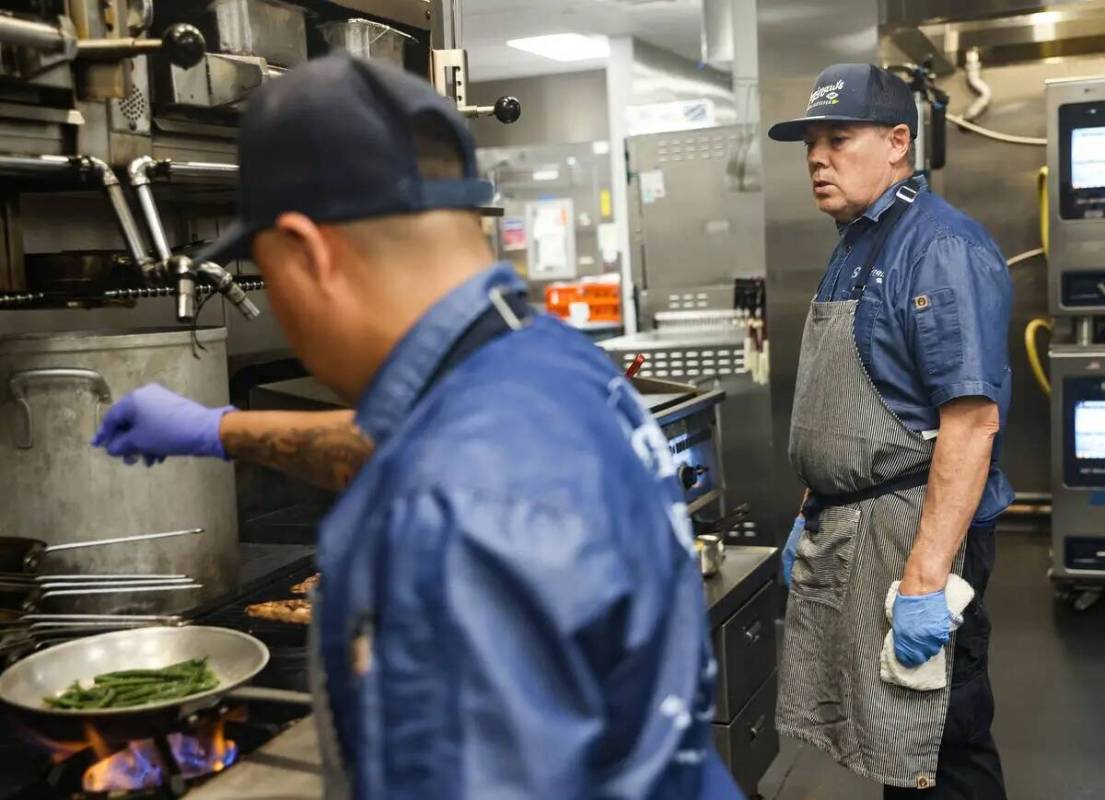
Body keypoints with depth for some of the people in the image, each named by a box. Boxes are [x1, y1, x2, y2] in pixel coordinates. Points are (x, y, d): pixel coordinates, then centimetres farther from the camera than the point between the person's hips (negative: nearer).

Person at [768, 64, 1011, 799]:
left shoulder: (942, 249, -15)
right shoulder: (854, 247, 13)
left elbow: (971, 424, -23)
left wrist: (926, 578, -26)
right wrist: (814, 517, 20)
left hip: (909, 534, -9)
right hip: (843, 534, 9)